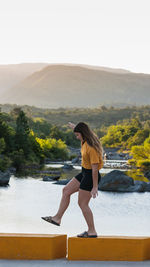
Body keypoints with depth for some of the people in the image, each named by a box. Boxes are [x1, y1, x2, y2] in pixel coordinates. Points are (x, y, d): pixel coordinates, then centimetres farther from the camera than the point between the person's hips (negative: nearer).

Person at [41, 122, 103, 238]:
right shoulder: (85, 141, 1)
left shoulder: (92, 148, -26)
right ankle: (57, 218, 18)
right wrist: (74, 127, 49)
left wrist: (95, 187, -24)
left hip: (91, 176, -10)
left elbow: (95, 168, -26)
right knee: (66, 190, 13)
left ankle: (92, 231, 5)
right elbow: (81, 129, 28)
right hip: (84, 173, 10)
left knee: (83, 203, -3)